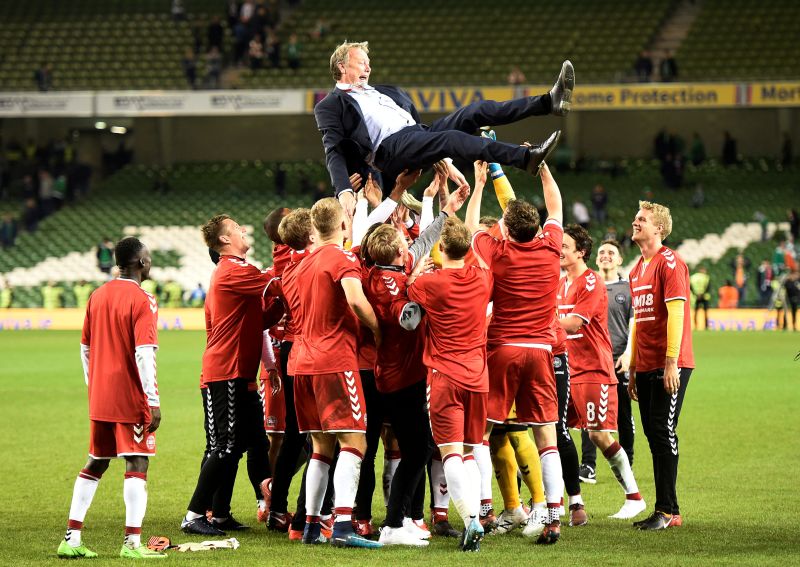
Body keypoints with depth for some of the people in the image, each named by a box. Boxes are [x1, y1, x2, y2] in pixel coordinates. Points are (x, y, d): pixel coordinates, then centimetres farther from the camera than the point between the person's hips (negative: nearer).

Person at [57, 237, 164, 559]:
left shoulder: (97, 297, 10)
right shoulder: (142, 301, -11)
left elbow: (85, 348, 16)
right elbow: (144, 354, -19)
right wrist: (153, 402, -19)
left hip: (100, 398, 7)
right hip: (131, 399, -7)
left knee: (95, 464, 15)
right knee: (137, 465, -5)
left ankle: (72, 539, 13)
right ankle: (132, 542, -11)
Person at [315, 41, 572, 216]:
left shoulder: (383, 92, 32)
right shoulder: (329, 107, 10)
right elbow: (334, 152, -3)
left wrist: (445, 162, 25)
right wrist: (344, 190, -20)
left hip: (419, 133, 8)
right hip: (390, 149, -8)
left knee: (476, 111, -12)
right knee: (452, 137, -32)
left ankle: (550, 102, -25)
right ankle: (527, 158, -48)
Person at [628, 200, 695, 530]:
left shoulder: (669, 263, -9)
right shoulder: (637, 269, 18)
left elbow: (676, 314, -15)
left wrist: (671, 363, -21)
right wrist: (632, 369, 19)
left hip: (669, 366, -8)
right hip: (646, 366, 8)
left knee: (662, 432, -10)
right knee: (653, 434, 7)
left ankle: (666, 511, -7)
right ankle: (669, 512, 11)